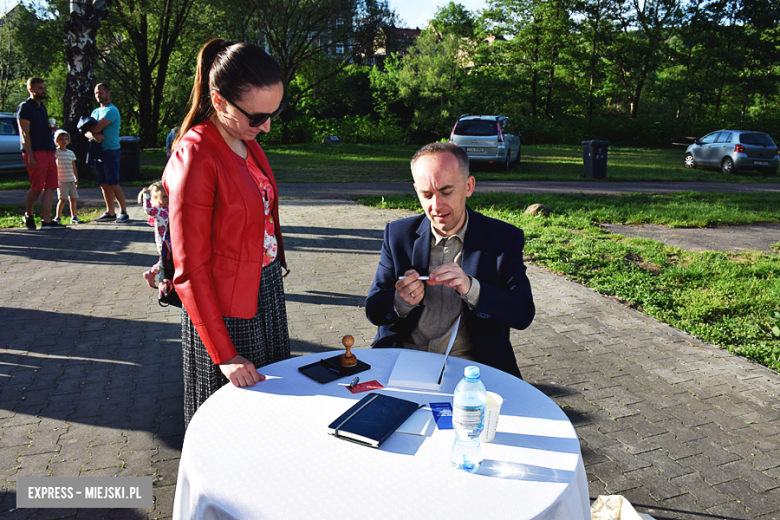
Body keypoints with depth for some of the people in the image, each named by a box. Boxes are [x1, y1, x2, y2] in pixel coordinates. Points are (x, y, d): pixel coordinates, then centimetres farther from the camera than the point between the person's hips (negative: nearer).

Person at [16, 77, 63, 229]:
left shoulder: (42, 107, 21)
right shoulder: (25, 107, -4)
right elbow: (25, 133, -10)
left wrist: (50, 129, 5)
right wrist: (30, 156, -17)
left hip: (48, 151, 8)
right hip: (35, 152, -8)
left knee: (50, 187, 1)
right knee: (36, 188, -4)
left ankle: (46, 221, 2)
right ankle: (28, 215, 18)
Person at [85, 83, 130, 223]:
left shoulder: (111, 110, -8)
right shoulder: (95, 111, 18)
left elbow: (97, 128, -17)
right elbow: (87, 132, 9)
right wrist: (93, 135, -13)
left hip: (110, 151, -8)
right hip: (98, 152, 8)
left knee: (113, 184, -11)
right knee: (104, 185, 8)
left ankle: (124, 212, -6)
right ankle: (110, 212, 13)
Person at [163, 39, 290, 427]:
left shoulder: (247, 142, 5)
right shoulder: (195, 158, -21)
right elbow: (190, 271, -19)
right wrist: (224, 355, -18)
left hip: (267, 292, 8)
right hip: (226, 309, -8)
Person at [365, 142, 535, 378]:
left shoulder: (505, 239, -2)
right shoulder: (398, 234, 3)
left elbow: (524, 314, -10)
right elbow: (373, 310, 2)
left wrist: (470, 288, -27)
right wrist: (401, 301, -21)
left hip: (469, 362, 0)